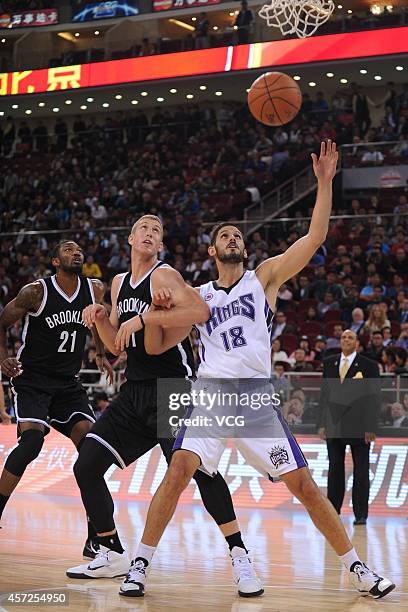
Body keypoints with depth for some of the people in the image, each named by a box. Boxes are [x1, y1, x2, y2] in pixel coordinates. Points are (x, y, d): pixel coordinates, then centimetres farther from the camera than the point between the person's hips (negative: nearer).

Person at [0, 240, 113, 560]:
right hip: (31, 379, -4)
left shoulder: (96, 290, 0)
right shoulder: (36, 291, -12)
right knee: (31, 440, -26)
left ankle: (95, 538, -6)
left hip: (68, 383, 5)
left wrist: (102, 354, 6)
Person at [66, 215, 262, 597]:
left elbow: (200, 312, -27)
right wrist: (100, 319, 1)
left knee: (199, 468, -20)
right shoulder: (120, 283, 15)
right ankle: (112, 556, 15)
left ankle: (239, 556, -11)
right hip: (135, 390, 8)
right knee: (86, 466, 2)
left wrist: (143, 319, -27)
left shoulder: (164, 276, -8)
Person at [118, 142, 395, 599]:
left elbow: (315, 237, 3)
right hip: (211, 391, 1)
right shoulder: (198, 296, 17)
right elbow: (156, 346, 15)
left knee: (302, 483, -2)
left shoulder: (265, 276, 13)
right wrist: (155, 313, -4)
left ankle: (356, 568, 9)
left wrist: (324, 182, -5)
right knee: (179, 470, -20)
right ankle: (139, 565, -12)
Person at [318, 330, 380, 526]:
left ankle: (360, 514, 8)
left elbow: (374, 398, -3)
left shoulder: (369, 366, -1)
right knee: (335, 469, 6)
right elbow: (324, 394, 10)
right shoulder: (329, 363, 9)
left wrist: (371, 427, -9)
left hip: (359, 427, -3)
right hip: (334, 425, 3)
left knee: (361, 471, 2)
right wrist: (322, 423, 4)